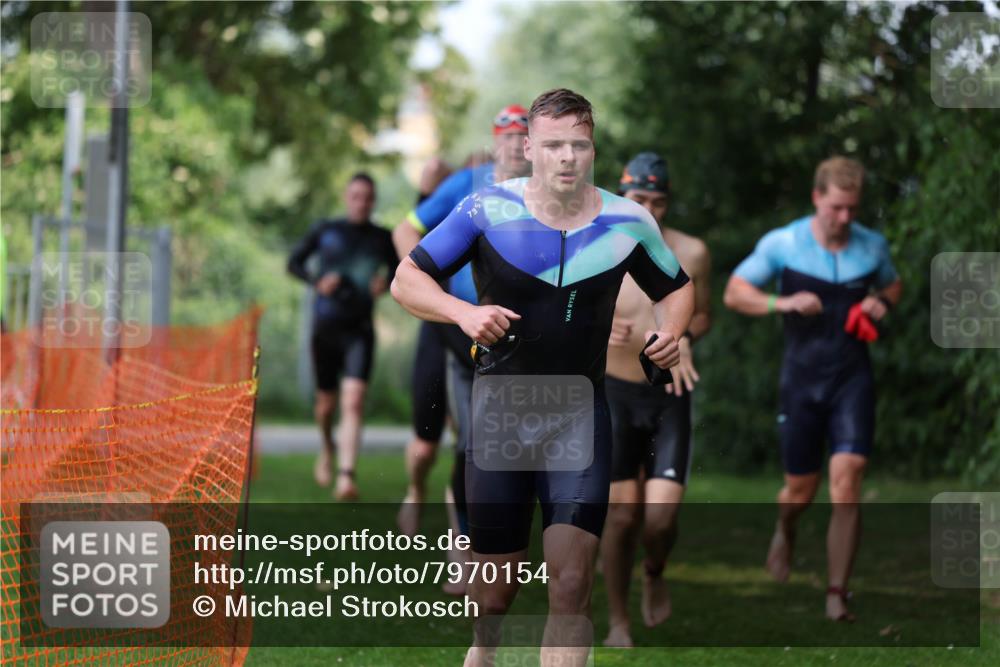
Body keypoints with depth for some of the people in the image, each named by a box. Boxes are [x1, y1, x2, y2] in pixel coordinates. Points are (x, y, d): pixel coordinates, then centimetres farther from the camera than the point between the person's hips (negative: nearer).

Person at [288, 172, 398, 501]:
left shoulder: (383, 239, 3)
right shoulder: (326, 231, 1)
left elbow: (396, 270, 17)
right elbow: (294, 262, 8)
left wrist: (386, 283, -6)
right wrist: (317, 281, -11)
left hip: (359, 329, -1)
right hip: (325, 326, 1)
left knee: (353, 401, -18)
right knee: (327, 403, 13)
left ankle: (346, 476, -25)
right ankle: (327, 449, 46)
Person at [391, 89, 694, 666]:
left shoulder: (628, 222, -1)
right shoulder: (487, 210, -5)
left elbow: (676, 288, 16)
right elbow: (406, 279, -1)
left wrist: (670, 331, -6)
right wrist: (465, 312, -19)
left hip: (580, 418, 0)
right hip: (498, 416, 0)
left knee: (572, 585, -15)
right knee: (493, 596, 7)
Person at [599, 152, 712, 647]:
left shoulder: (691, 253, -2)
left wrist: (684, 338, -8)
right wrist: (599, 329, -19)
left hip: (670, 395, 1)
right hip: (616, 392, -1)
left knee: (661, 514, -10)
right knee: (621, 514, -3)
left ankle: (655, 575, 25)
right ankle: (618, 622, 14)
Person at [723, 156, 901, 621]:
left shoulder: (872, 246, 3)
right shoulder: (782, 244, -5)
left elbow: (893, 285, 23)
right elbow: (734, 293, 0)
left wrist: (882, 303, -1)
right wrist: (782, 303, -17)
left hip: (853, 378, 1)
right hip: (802, 378, -1)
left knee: (846, 477, -15)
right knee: (801, 489, 6)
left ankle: (837, 592, -11)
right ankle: (784, 530, 45)